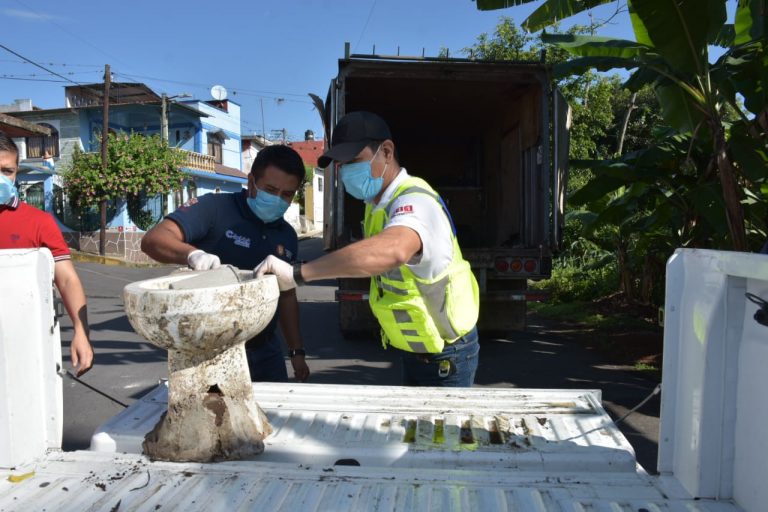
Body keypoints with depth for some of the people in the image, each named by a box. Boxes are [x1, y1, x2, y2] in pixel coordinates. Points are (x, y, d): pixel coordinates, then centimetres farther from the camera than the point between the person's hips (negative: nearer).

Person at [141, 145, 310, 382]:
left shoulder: (287, 236, 8)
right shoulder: (215, 209, -11)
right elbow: (153, 240, -22)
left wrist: (296, 351, 12)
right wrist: (192, 254, -42)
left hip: (265, 352, 6)